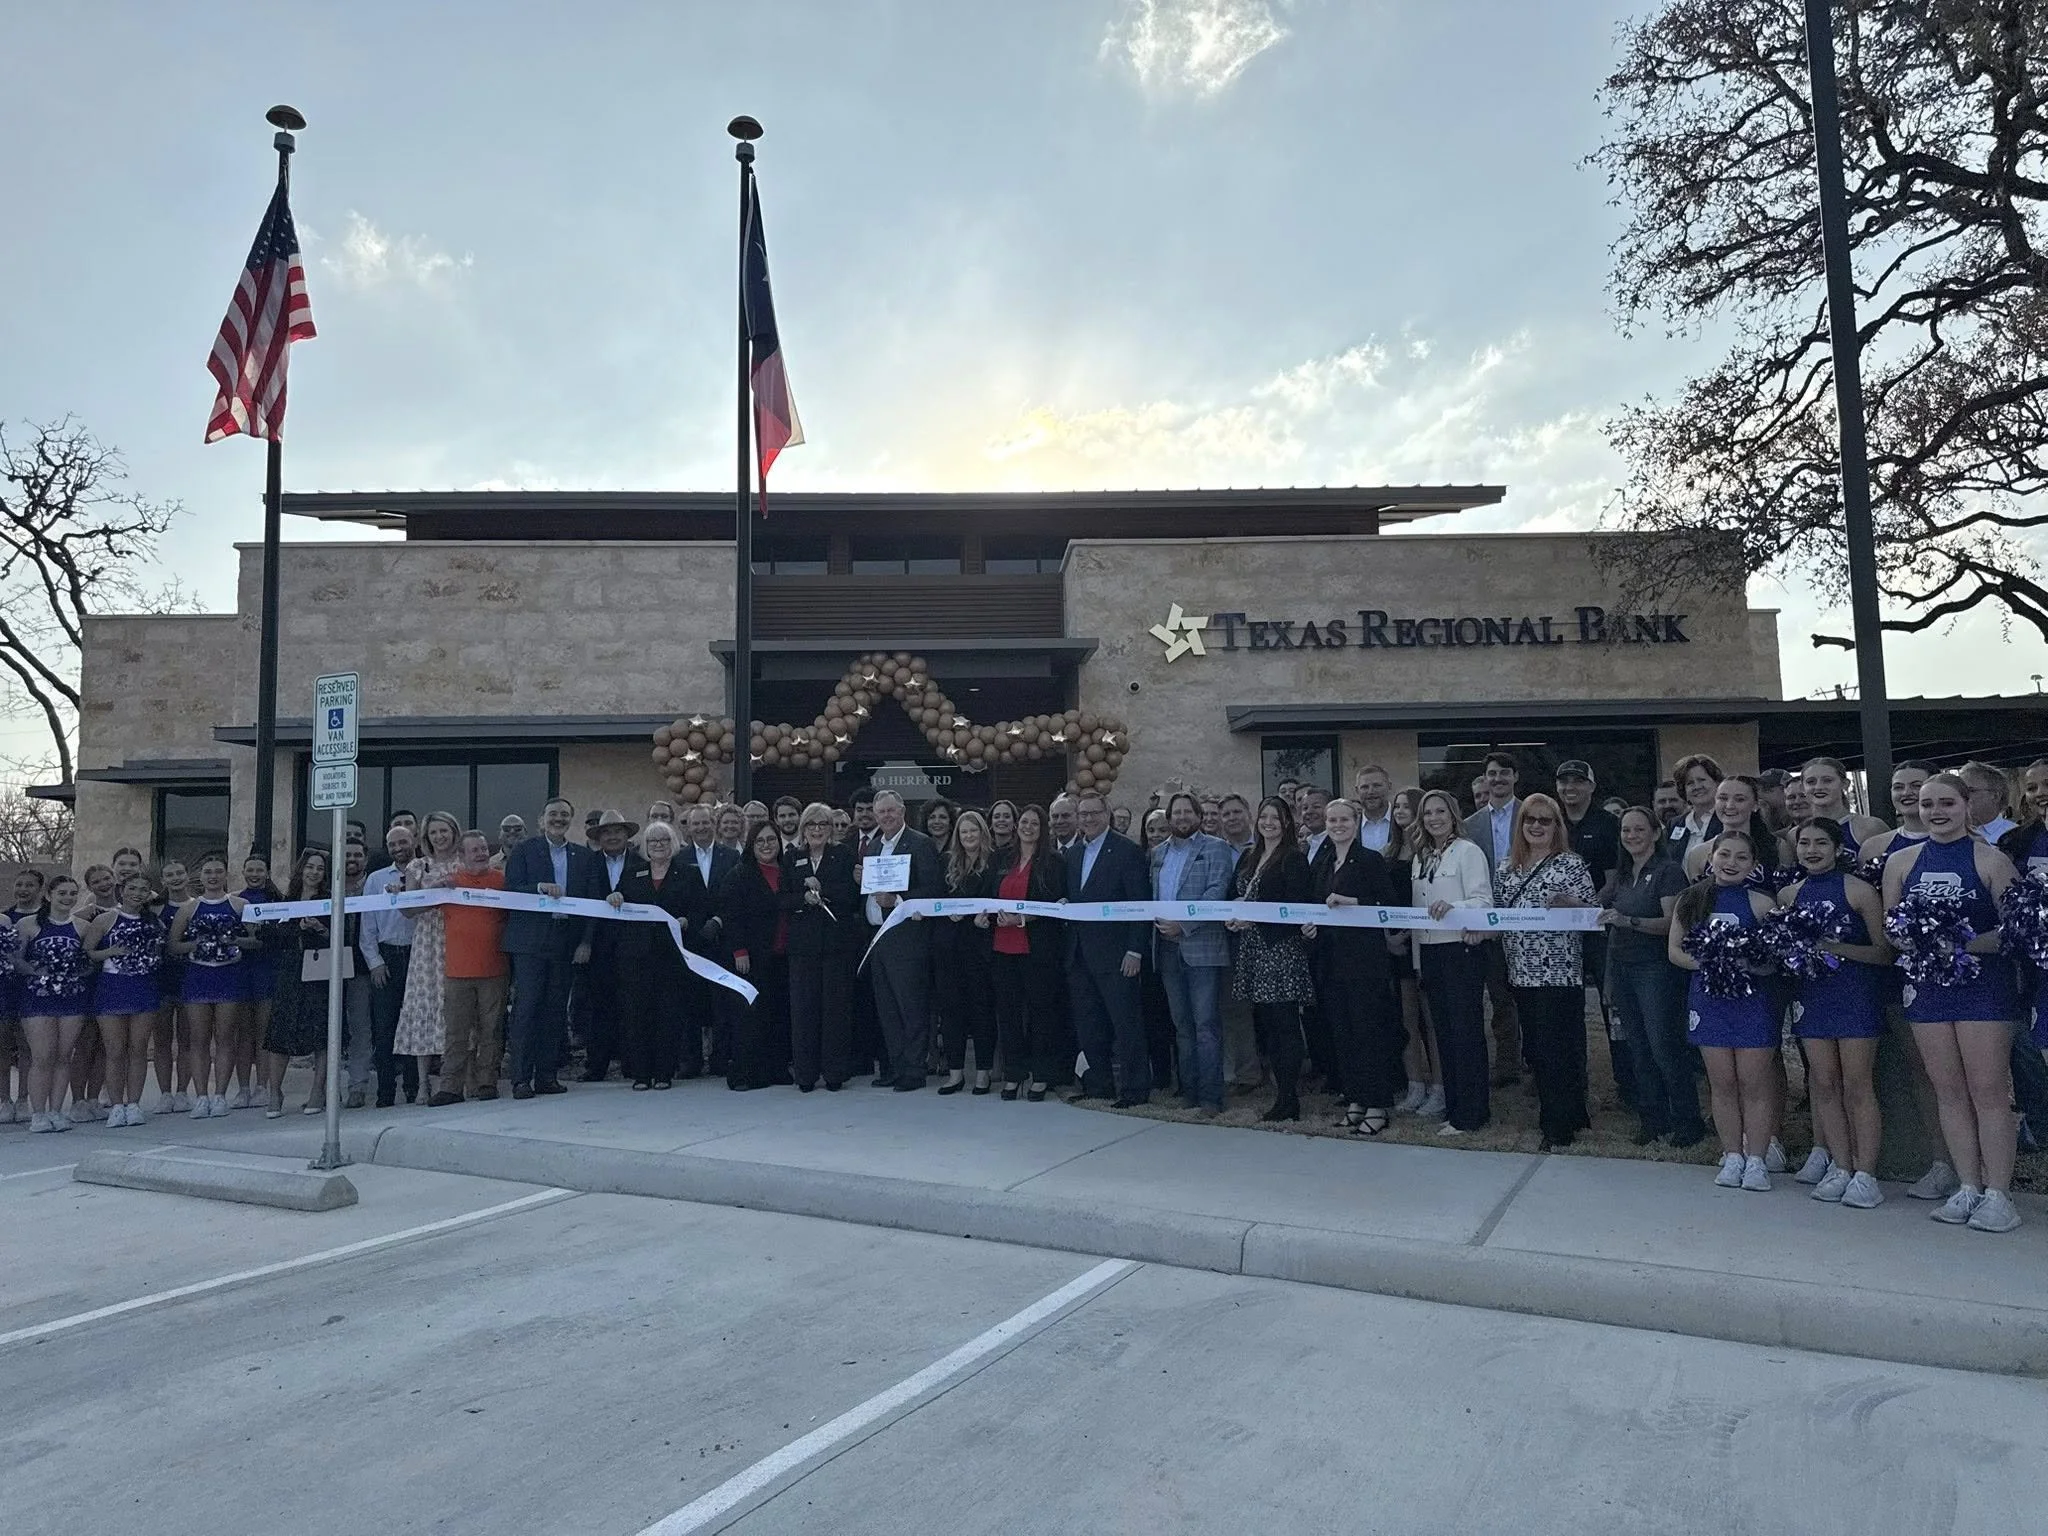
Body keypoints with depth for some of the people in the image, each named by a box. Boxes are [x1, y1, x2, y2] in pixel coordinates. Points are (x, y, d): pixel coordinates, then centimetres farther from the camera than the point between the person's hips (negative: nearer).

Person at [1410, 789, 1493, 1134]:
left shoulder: (1468, 851, -7)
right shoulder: (1421, 858, 15)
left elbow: (1483, 900, -14)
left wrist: (1452, 906, -33)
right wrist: (1417, 958, 15)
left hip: (1461, 949, -7)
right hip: (1429, 951, 7)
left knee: (1466, 1030, -3)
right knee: (1443, 1031, 11)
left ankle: (1470, 1115, 2)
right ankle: (1453, 1107, 20)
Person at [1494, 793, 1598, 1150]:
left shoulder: (1571, 864, -3)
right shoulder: (1505, 867, 12)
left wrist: (1567, 904, -25)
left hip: (1560, 972, -5)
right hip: (1522, 971, 6)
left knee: (1558, 1048, -2)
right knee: (1535, 1047, 10)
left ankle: (1559, 1126, 8)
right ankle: (1560, 1116, 24)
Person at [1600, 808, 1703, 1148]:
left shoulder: (1669, 871, -7)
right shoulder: (1620, 874, 14)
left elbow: (1671, 922, -15)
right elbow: (1607, 912, 16)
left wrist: (1629, 921, -28)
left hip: (1656, 968, -7)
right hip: (1622, 966, 7)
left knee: (1664, 1045, -6)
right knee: (1638, 1048, 10)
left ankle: (1688, 1121, 5)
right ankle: (1652, 1119, 18)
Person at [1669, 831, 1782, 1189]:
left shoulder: (1760, 903, -3)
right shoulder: (1691, 900, 5)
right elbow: (1674, 948, 7)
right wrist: (1703, 963, -9)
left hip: (1752, 997, -3)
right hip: (1708, 996, 3)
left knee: (1754, 1082, 2)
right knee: (1721, 1082, 8)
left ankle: (1756, 1160, 11)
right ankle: (1732, 1157, 17)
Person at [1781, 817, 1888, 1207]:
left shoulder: (1859, 890, -7)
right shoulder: (1789, 895, 7)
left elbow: (1885, 951, -8)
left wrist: (1837, 947, -20)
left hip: (1856, 994, -5)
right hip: (1812, 993, 5)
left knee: (1857, 1086, -3)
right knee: (1824, 1085, 6)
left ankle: (1865, 1174, 3)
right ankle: (1840, 1167, 14)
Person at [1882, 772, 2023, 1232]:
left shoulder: (1991, 859, -2)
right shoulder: (1901, 861, 8)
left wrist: (1967, 944, -20)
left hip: (1984, 982, -3)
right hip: (1927, 982, 4)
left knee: (1989, 1091, -2)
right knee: (1949, 1091, 8)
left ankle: (1997, 1194, 4)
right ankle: (1967, 1188, 15)